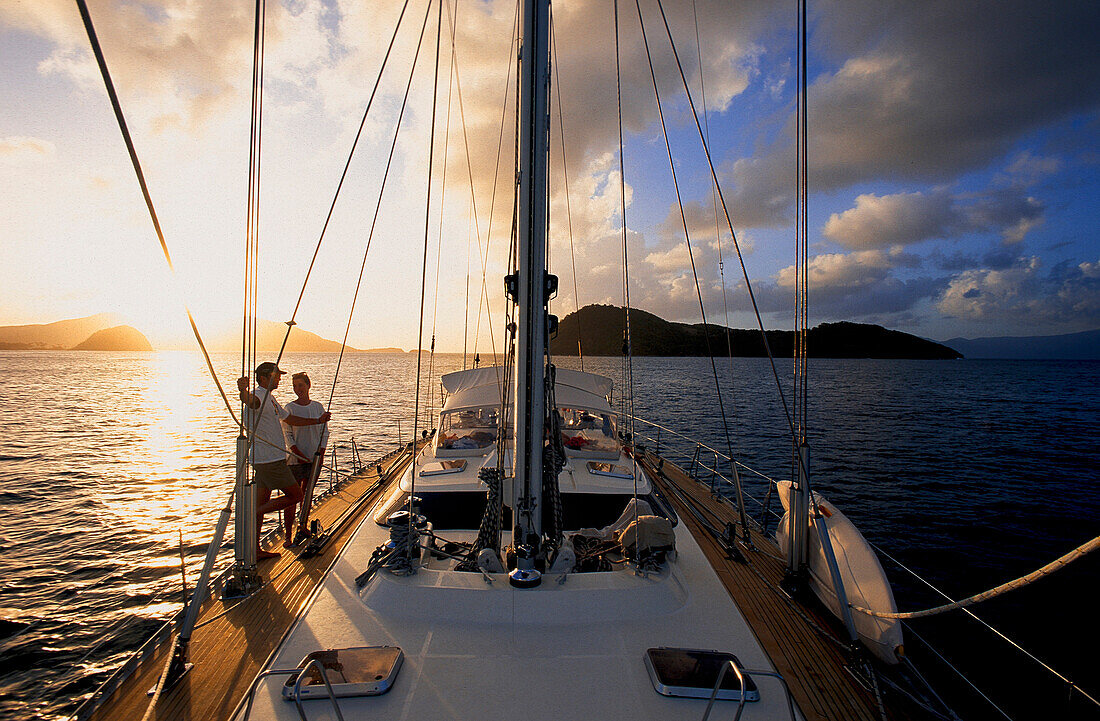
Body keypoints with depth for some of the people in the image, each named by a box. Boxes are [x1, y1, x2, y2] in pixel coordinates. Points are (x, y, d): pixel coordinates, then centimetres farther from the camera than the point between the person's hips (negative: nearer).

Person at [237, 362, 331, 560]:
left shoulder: (270, 398, 18)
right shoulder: (258, 396, -13)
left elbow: (290, 419, 28)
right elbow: (250, 400, -41)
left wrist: (318, 421, 27)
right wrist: (243, 390, -64)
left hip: (263, 460, 10)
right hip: (270, 459, -10)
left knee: (262, 502, 13)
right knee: (295, 495, -4)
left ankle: (255, 550, 20)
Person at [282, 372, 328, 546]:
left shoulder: (318, 407, 5)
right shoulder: (289, 408, -4)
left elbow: (324, 432, 8)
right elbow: (287, 435, -5)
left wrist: (321, 454, -1)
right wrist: (299, 454, -13)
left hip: (315, 458, 3)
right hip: (295, 459, -3)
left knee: (308, 493, 13)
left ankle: (303, 526, 27)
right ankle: (288, 535, 2)